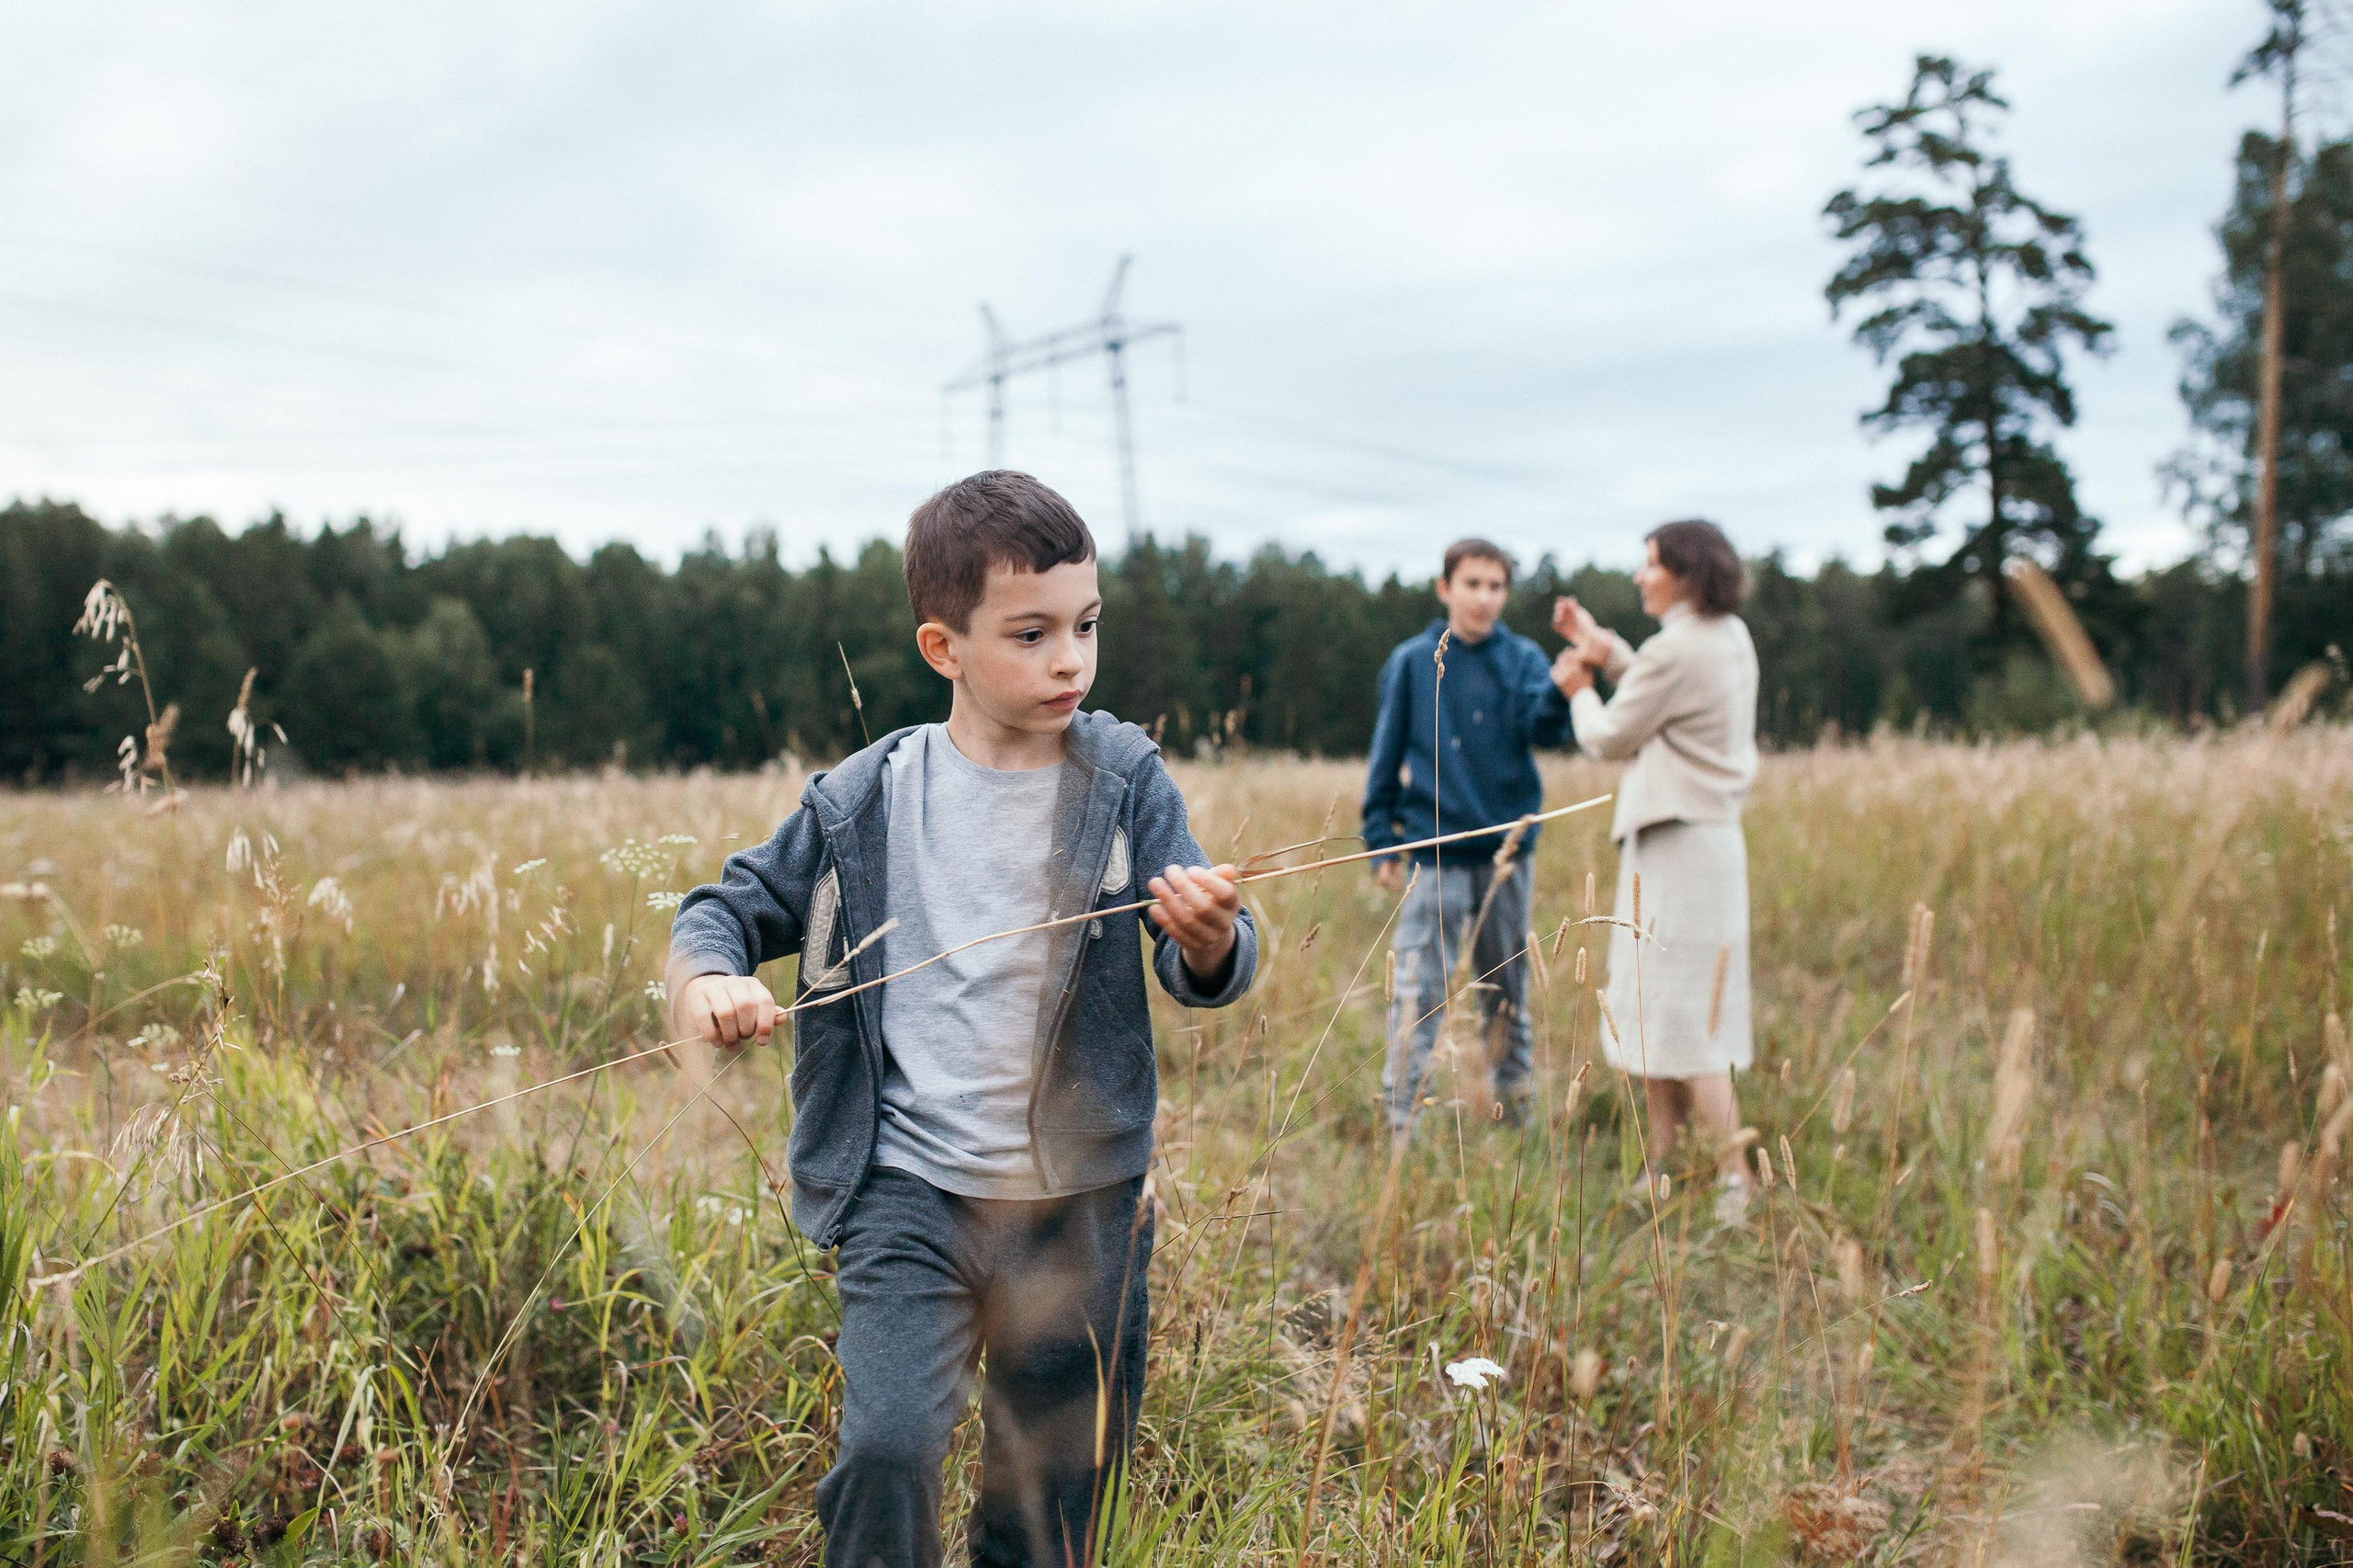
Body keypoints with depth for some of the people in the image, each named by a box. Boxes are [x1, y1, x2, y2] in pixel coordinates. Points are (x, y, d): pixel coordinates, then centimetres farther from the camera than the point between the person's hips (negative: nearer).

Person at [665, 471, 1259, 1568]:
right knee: (887, 1447, -20)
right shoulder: (862, 803, -3)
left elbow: (1207, 977, -9)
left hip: (1082, 1204, 1)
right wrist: (706, 977, -15)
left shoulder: (1124, 781, -3)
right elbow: (733, 905, 8)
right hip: (911, 1190, -1)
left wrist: (1209, 942, -33)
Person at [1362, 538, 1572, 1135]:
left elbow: (1544, 729, -14)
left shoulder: (1523, 659, 3)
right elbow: (1386, 755, 3)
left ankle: (1515, 1106, 28)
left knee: (1508, 988, 14)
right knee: (1418, 992, -3)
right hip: (1435, 851, -2)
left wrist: (1561, 691, -35)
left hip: (1508, 849, 2)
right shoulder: (1413, 662, 1)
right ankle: (1402, 1122, 3)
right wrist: (1380, 839, -1)